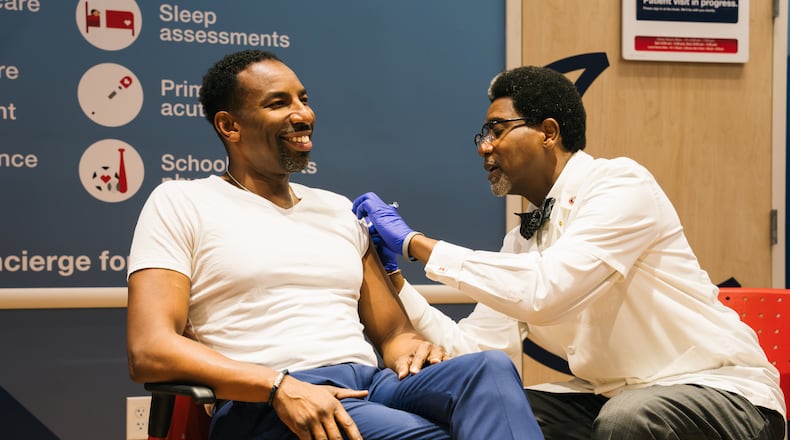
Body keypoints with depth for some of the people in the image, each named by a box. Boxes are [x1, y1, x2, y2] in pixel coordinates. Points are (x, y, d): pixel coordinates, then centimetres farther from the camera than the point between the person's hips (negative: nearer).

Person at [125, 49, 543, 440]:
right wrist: (281, 387, -21)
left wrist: (413, 348, -5)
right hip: (263, 405, -5)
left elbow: (393, 334, 23)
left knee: (490, 368, -27)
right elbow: (149, 351, -7)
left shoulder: (340, 211, 23)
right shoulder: (178, 203, 6)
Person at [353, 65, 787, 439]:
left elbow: (545, 291, -29)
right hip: (615, 396, 7)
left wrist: (417, 242, -23)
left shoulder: (622, 183, -15)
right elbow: (476, 351, -1)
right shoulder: (521, 241, 7)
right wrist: (394, 277, -7)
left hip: (722, 389, -6)